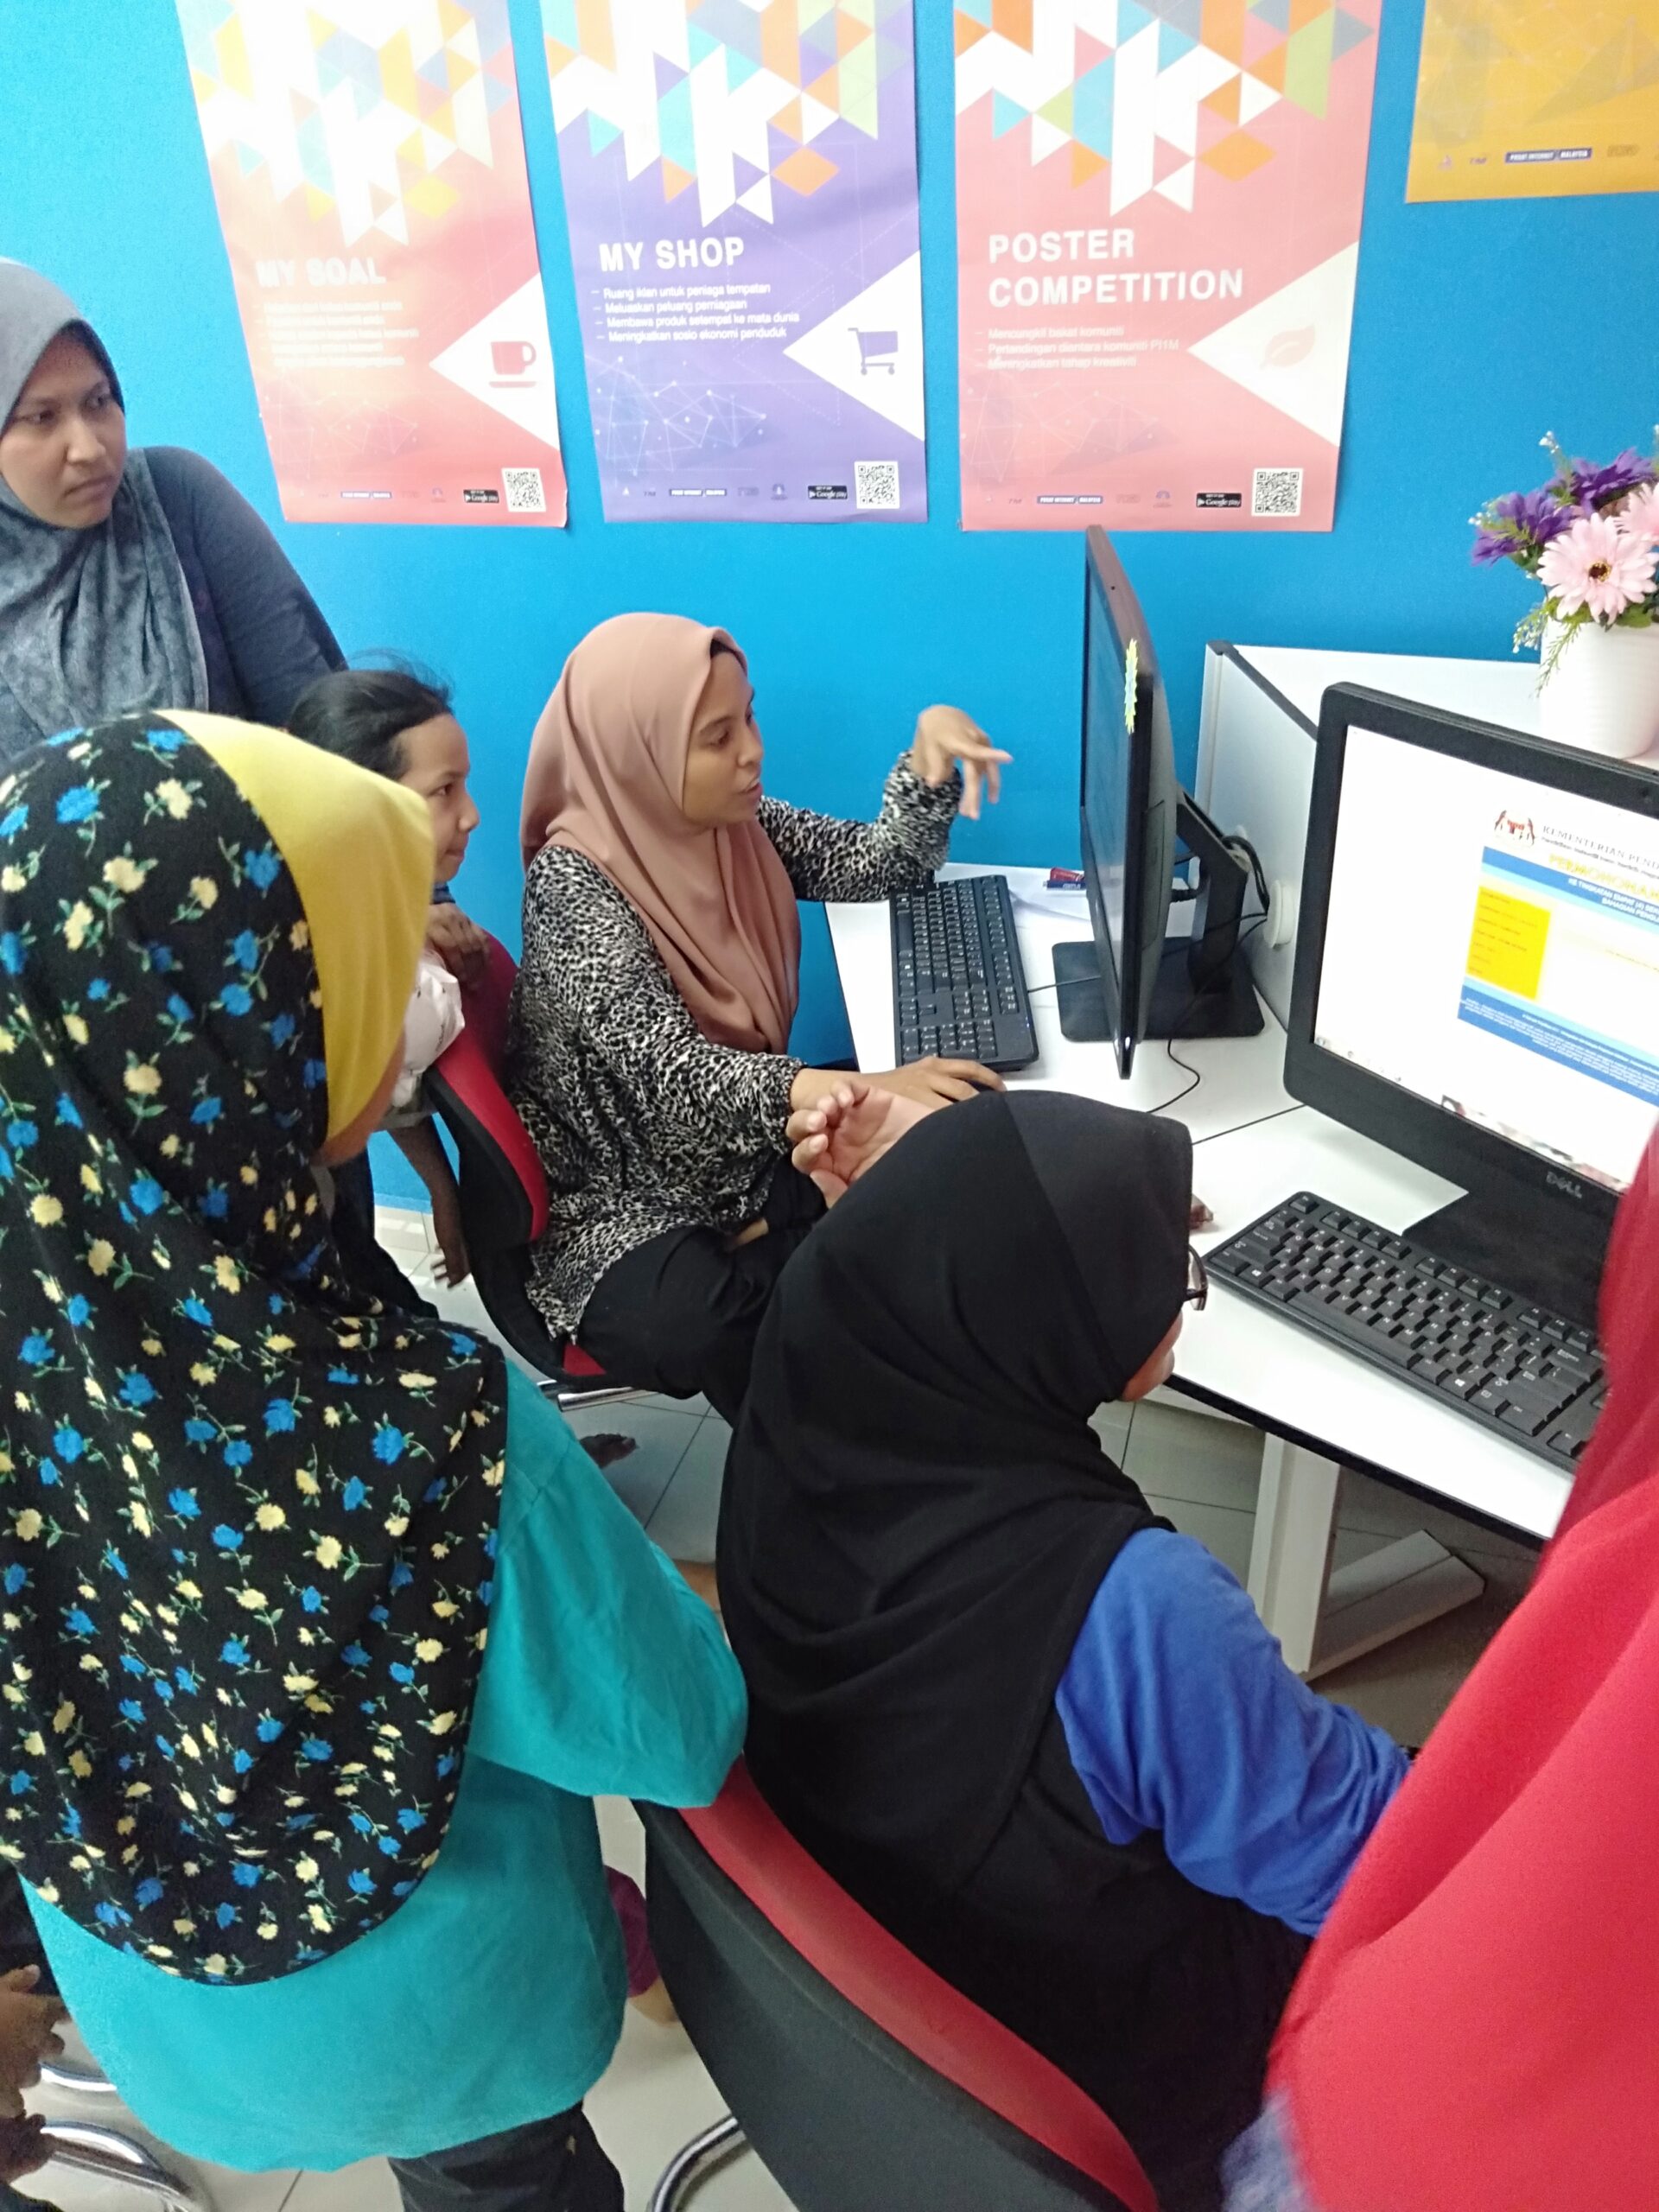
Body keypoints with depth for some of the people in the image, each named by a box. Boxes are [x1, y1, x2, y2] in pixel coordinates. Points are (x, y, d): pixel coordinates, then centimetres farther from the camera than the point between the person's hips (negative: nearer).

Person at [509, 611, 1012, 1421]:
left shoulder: (724, 823, -2)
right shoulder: (576, 888, -23)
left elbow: (876, 863, 4)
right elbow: (673, 1077, -35)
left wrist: (929, 752, -15)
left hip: (750, 1159, 7)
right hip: (628, 1211, -7)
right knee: (712, 1332, -36)